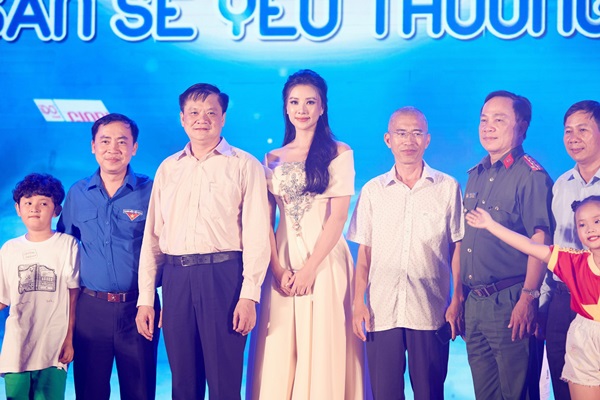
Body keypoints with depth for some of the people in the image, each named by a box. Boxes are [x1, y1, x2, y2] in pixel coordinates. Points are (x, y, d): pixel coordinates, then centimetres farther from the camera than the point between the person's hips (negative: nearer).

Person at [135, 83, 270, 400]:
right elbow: (153, 236, 13)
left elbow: (256, 234, -4)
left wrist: (249, 294, -13)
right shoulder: (168, 168, 15)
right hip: (176, 279, 4)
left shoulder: (244, 165, 3)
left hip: (223, 276, -4)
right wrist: (145, 299, 8)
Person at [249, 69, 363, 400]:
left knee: (323, 350, -1)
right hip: (283, 263, 3)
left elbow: (338, 217, -6)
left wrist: (309, 268, -12)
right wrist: (278, 269, -7)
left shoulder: (338, 153, 1)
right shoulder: (273, 159, 11)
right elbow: (266, 221, 6)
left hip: (325, 261, -3)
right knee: (280, 354, 4)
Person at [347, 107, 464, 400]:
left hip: (430, 312, -1)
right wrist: (358, 303, 2)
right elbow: (364, 252, 9)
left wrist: (457, 301, -1)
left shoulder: (448, 188, 4)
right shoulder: (372, 190, 9)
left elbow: (457, 248, 6)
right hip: (381, 312, 1)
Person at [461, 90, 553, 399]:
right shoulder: (475, 176, 13)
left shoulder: (530, 175, -9)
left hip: (509, 303, -7)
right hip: (474, 302, 7)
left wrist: (528, 298, -20)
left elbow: (540, 240, -14)